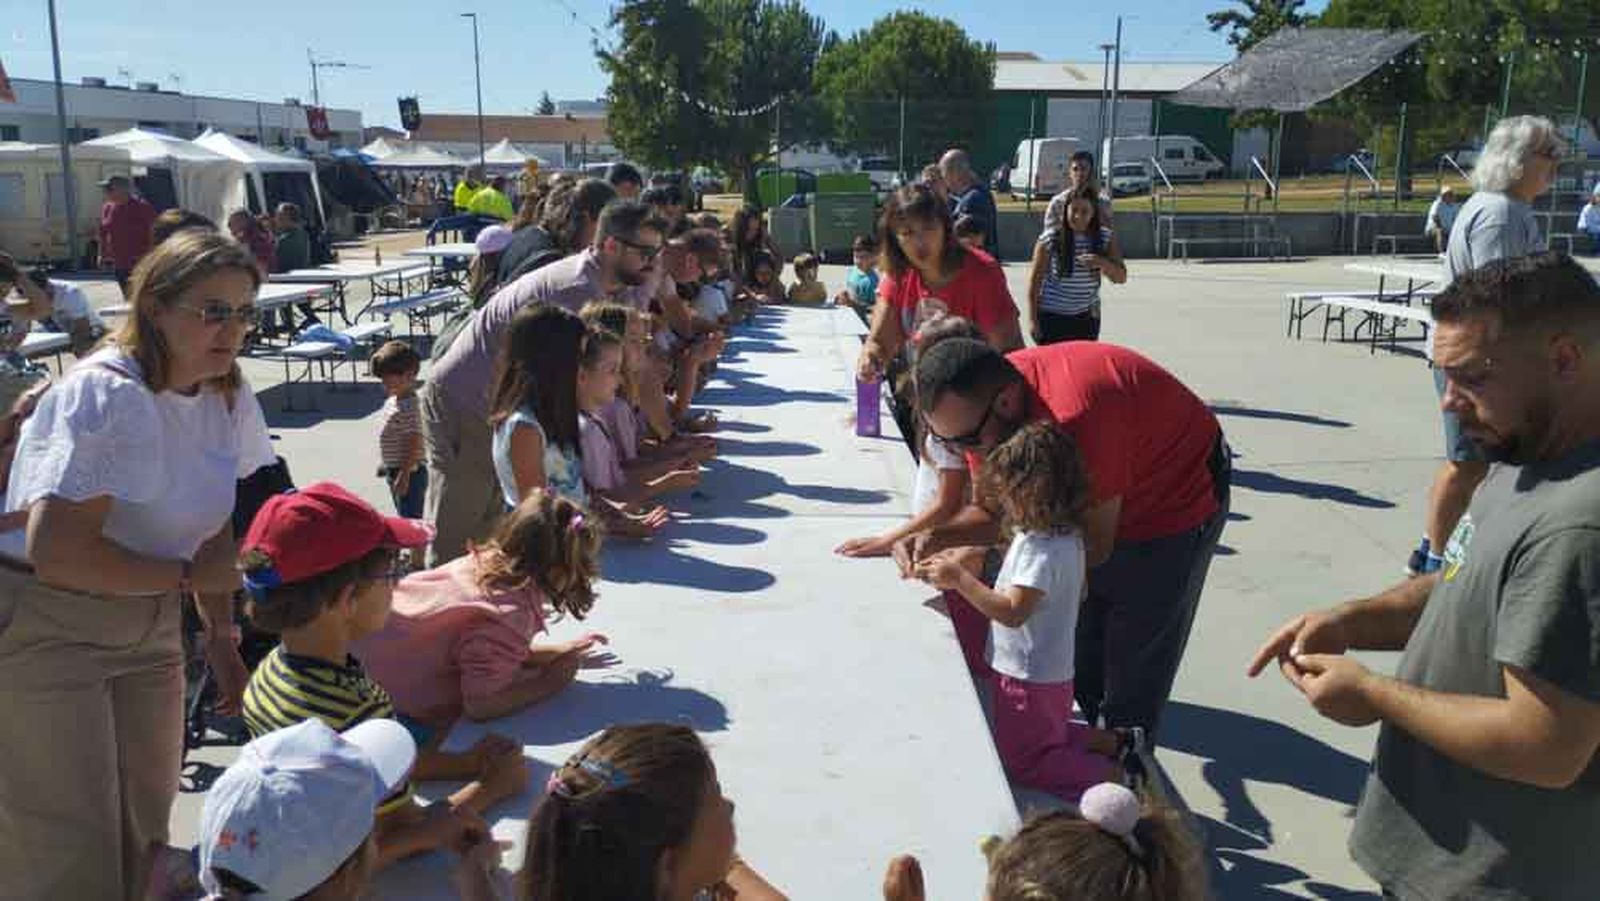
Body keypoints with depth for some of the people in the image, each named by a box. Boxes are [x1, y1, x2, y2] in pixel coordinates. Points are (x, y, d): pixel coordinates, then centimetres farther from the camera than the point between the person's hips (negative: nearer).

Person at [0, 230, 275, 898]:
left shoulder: (230, 400, 0)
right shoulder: (109, 397, -23)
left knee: (146, 829, 16)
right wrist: (188, 576, -17)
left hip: (146, 626, 7)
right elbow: (56, 551, -28)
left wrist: (220, 635, 8)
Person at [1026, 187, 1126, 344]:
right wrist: (1033, 320, -8)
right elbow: (1034, 280, -6)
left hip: (1086, 317, 4)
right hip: (1051, 316, -3)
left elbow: (1121, 277, -3)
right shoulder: (1050, 239, -12)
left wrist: (1102, 262, -24)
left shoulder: (1106, 238, -3)